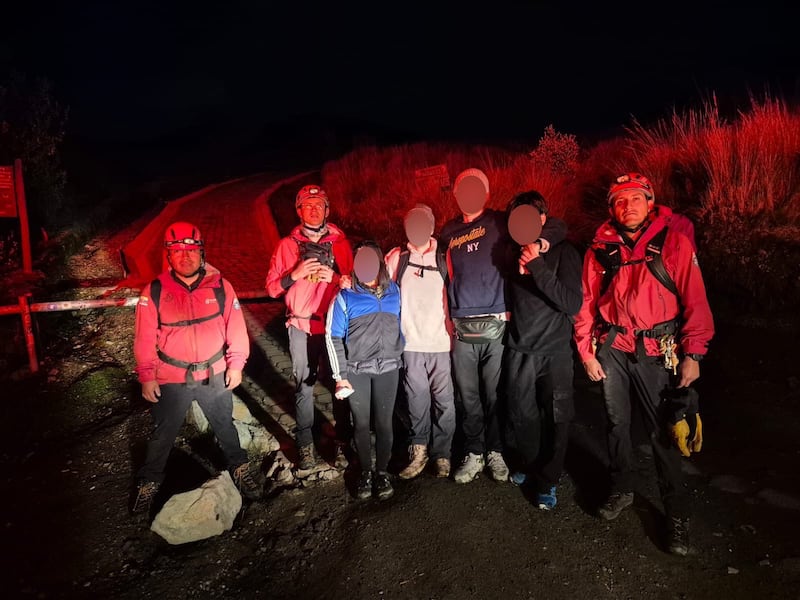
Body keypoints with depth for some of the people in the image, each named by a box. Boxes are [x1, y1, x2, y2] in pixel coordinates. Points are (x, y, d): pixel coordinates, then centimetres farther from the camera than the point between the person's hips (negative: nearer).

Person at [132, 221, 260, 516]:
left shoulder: (220, 286, -9)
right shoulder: (154, 292, -11)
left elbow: (235, 326, -2)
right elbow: (145, 338, -6)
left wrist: (236, 363, -3)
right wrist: (147, 376, -5)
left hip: (215, 376, 1)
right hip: (171, 380, -1)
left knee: (225, 426, 22)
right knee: (163, 434, 17)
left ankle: (240, 468, 44)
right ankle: (149, 482, 40)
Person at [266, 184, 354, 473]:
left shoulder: (340, 242, 5)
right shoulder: (287, 245, 5)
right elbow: (272, 287, 3)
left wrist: (335, 277, -14)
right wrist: (295, 274, -13)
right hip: (301, 326, 0)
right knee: (304, 385, 5)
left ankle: (342, 443, 17)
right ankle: (305, 446, 18)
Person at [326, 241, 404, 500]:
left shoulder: (394, 291, 3)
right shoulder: (346, 296, -4)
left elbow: (401, 325, 13)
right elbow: (333, 337, -3)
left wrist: (400, 356, 10)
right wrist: (340, 376, -6)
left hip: (388, 369, 1)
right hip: (356, 371, -1)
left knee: (384, 422, 7)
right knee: (361, 423, 8)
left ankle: (382, 471, 25)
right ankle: (365, 472, 26)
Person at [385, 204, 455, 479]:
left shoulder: (443, 258, 2)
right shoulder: (396, 257, 2)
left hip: (440, 342, 0)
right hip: (410, 343, 0)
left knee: (444, 401, 3)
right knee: (417, 400, 9)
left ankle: (442, 453, 20)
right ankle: (419, 450, 26)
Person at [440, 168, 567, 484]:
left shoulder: (500, 222, 2)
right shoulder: (449, 230, 12)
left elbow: (558, 227, -2)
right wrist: (448, 319, 11)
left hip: (495, 325, -2)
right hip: (462, 327, 3)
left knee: (494, 395, 6)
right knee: (468, 397, 8)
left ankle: (495, 452, 23)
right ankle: (474, 454, 23)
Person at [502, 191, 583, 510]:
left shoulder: (563, 252, -9)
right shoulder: (514, 251, 3)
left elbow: (573, 304, -21)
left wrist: (537, 265, -25)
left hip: (554, 351, -3)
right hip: (518, 349, 4)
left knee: (555, 419, 4)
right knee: (521, 415, 13)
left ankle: (547, 480, 22)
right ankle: (530, 466, 37)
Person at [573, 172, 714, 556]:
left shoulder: (674, 244, -5)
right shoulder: (599, 250, 3)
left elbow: (695, 301, -6)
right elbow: (587, 304, 6)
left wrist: (693, 354, -11)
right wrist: (587, 352, 2)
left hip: (656, 352, -3)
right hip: (611, 350, 3)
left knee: (662, 431, 2)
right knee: (616, 423, 14)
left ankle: (677, 513, 18)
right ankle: (621, 490, 34)